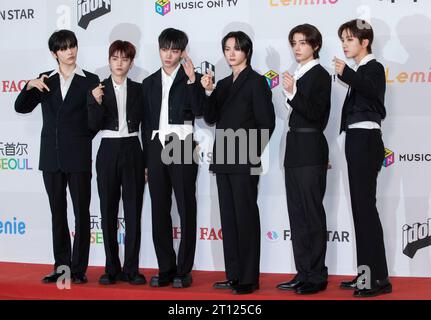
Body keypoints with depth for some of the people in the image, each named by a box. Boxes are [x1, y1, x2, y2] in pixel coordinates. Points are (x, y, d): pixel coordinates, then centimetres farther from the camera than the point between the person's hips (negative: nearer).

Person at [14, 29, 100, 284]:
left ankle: (79, 269, 6)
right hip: (51, 157, 3)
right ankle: (61, 267, 15)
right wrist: (30, 86, -11)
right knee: (58, 214, 8)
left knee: (81, 213, 0)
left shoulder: (90, 80, 1)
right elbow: (21, 108, 4)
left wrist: (80, 139, -1)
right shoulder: (45, 80, 10)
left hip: (78, 157, -3)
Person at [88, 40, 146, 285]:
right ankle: (111, 268, 13)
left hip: (132, 151, 0)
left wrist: (148, 162, 3)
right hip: (108, 152, 0)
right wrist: (97, 102, -24)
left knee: (133, 210, 1)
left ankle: (131, 268, 7)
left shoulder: (139, 89, 5)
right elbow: (94, 125, -6)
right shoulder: (98, 89, 3)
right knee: (108, 211, 4)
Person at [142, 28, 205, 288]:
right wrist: (146, 158, 11)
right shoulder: (151, 82, 15)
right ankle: (165, 269, 13)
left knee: (186, 209, 0)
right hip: (156, 148, 4)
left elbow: (199, 111, -12)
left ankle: (184, 270, 5)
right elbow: (147, 121, 15)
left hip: (182, 148, -4)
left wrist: (192, 80, -19)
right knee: (160, 211, 6)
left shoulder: (191, 79, 3)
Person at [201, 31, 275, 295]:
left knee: (245, 216, -4)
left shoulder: (256, 82, -3)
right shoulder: (224, 84, 16)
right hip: (223, 159, 7)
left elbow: (267, 122, -7)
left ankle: (249, 278, 2)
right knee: (228, 217, 8)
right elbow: (211, 118, 8)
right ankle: (234, 275, 15)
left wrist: (253, 154, -9)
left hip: (244, 161, -7)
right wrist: (209, 92, -6)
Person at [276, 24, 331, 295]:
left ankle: (317, 276, 2)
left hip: (310, 150, -8)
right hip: (295, 149, 8)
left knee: (312, 213, -5)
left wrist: (292, 93, -21)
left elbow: (315, 114, -15)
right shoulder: (298, 75, 16)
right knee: (297, 214, 9)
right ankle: (303, 274, 15)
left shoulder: (320, 75, -7)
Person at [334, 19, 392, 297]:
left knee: (366, 207, -12)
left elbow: (371, 89, -31)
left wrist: (346, 74, -48)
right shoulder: (360, 72, 18)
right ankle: (366, 274, 14)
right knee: (360, 207, 9)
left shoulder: (374, 68, -8)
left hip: (365, 141, -9)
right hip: (357, 141, 9)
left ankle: (379, 278, -10)